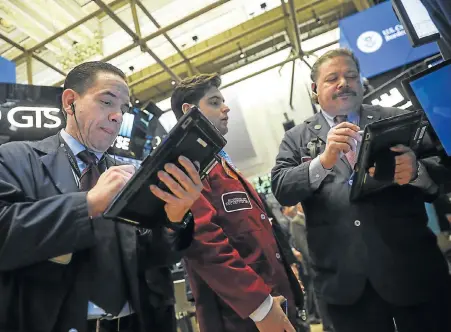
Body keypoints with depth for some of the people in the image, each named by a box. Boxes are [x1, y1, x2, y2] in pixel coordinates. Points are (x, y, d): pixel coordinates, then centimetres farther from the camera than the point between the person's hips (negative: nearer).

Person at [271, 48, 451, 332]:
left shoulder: (396, 119, 6)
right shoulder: (296, 138, 5)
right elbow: (281, 190, -7)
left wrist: (416, 170, -21)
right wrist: (324, 160, -22)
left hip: (413, 267, 1)